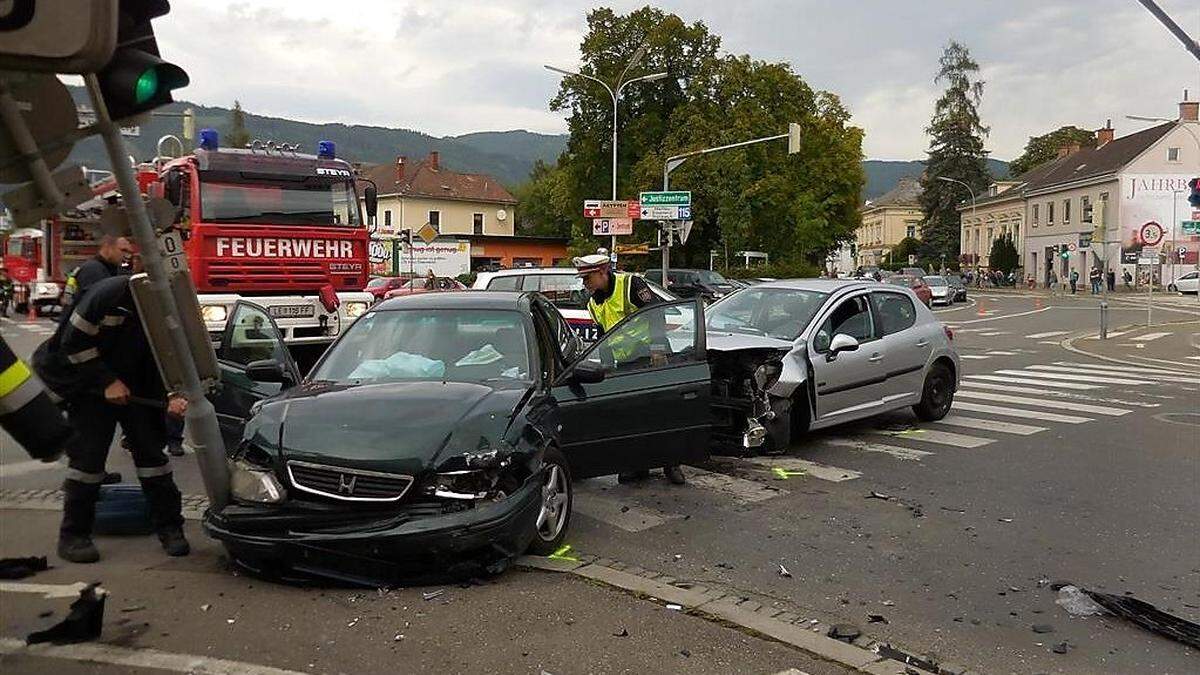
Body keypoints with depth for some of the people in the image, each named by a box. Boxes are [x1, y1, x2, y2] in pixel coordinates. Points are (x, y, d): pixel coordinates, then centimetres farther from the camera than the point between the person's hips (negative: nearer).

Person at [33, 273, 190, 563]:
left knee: (151, 450, 3)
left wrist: (172, 397, -25)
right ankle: (73, 535, 8)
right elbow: (73, 343, -19)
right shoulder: (109, 293, -25)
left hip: (137, 389, 4)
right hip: (91, 386, -4)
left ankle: (169, 527, 11)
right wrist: (107, 382, -20)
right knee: (87, 456, -5)